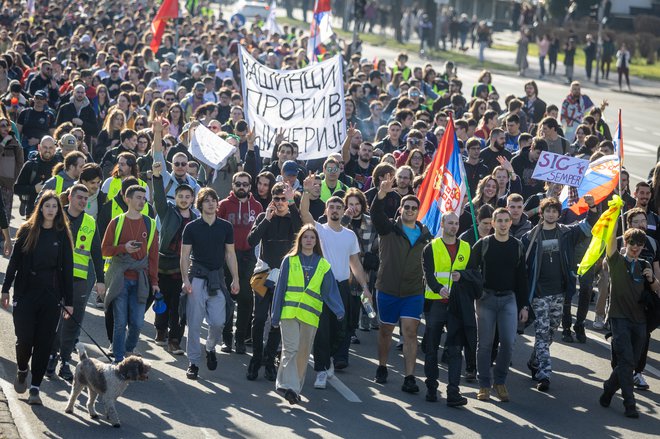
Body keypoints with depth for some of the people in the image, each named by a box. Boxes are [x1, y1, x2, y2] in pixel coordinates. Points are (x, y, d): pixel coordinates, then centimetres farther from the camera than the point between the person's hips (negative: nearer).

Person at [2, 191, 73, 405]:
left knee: (44, 341, -1)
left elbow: (67, 269, 4)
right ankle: (22, 371, 26)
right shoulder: (27, 231, 3)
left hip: (51, 295, 1)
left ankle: (35, 388, 4)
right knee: (25, 338, -5)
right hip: (25, 294, -1)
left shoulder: (62, 235, 4)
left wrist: (69, 301, 2)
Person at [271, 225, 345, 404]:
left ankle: (294, 388, 17)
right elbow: (280, 288, 6)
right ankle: (289, 386, -20)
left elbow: (331, 291, 5)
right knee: (291, 349, -14)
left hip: (310, 315, 3)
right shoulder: (290, 261, 6)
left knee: (303, 353, 7)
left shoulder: (323, 265, 10)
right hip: (289, 313, -2)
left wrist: (339, 309, -13)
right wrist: (275, 315, 2)